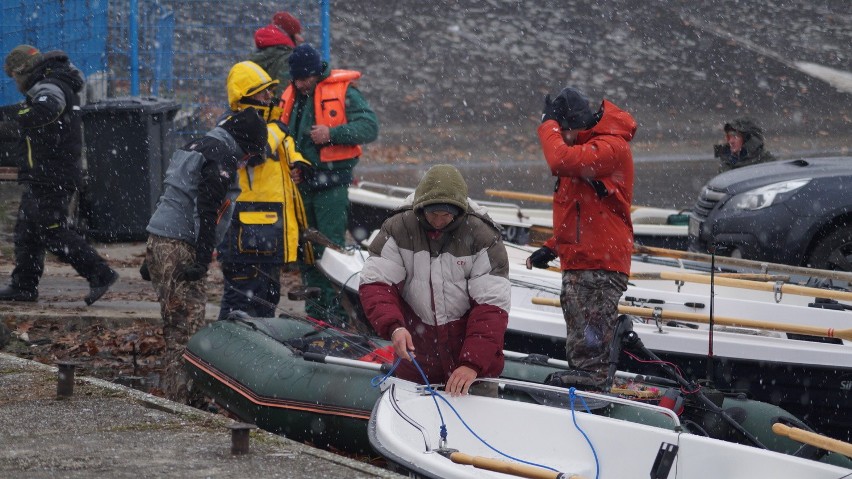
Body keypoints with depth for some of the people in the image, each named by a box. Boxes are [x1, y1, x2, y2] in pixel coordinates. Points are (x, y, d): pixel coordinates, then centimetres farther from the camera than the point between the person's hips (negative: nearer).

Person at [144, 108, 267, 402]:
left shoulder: (197, 147, 23)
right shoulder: (222, 156, -8)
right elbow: (206, 210, -18)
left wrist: (150, 257, 27)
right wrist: (202, 259, -21)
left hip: (157, 242, 10)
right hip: (180, 248, -10)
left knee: (176, 325, 14)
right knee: (188, 324, -11)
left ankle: (172, 389, 16)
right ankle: (183, 396, -14)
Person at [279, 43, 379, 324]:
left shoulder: (342, 91, -6)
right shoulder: (291, 96, 13)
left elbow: (369, 127, -13)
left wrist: (332, 134, -23)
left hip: (331, 184, -7)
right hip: (301, 183, 7)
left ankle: (336, 309, -9)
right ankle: (315, 311, 17)